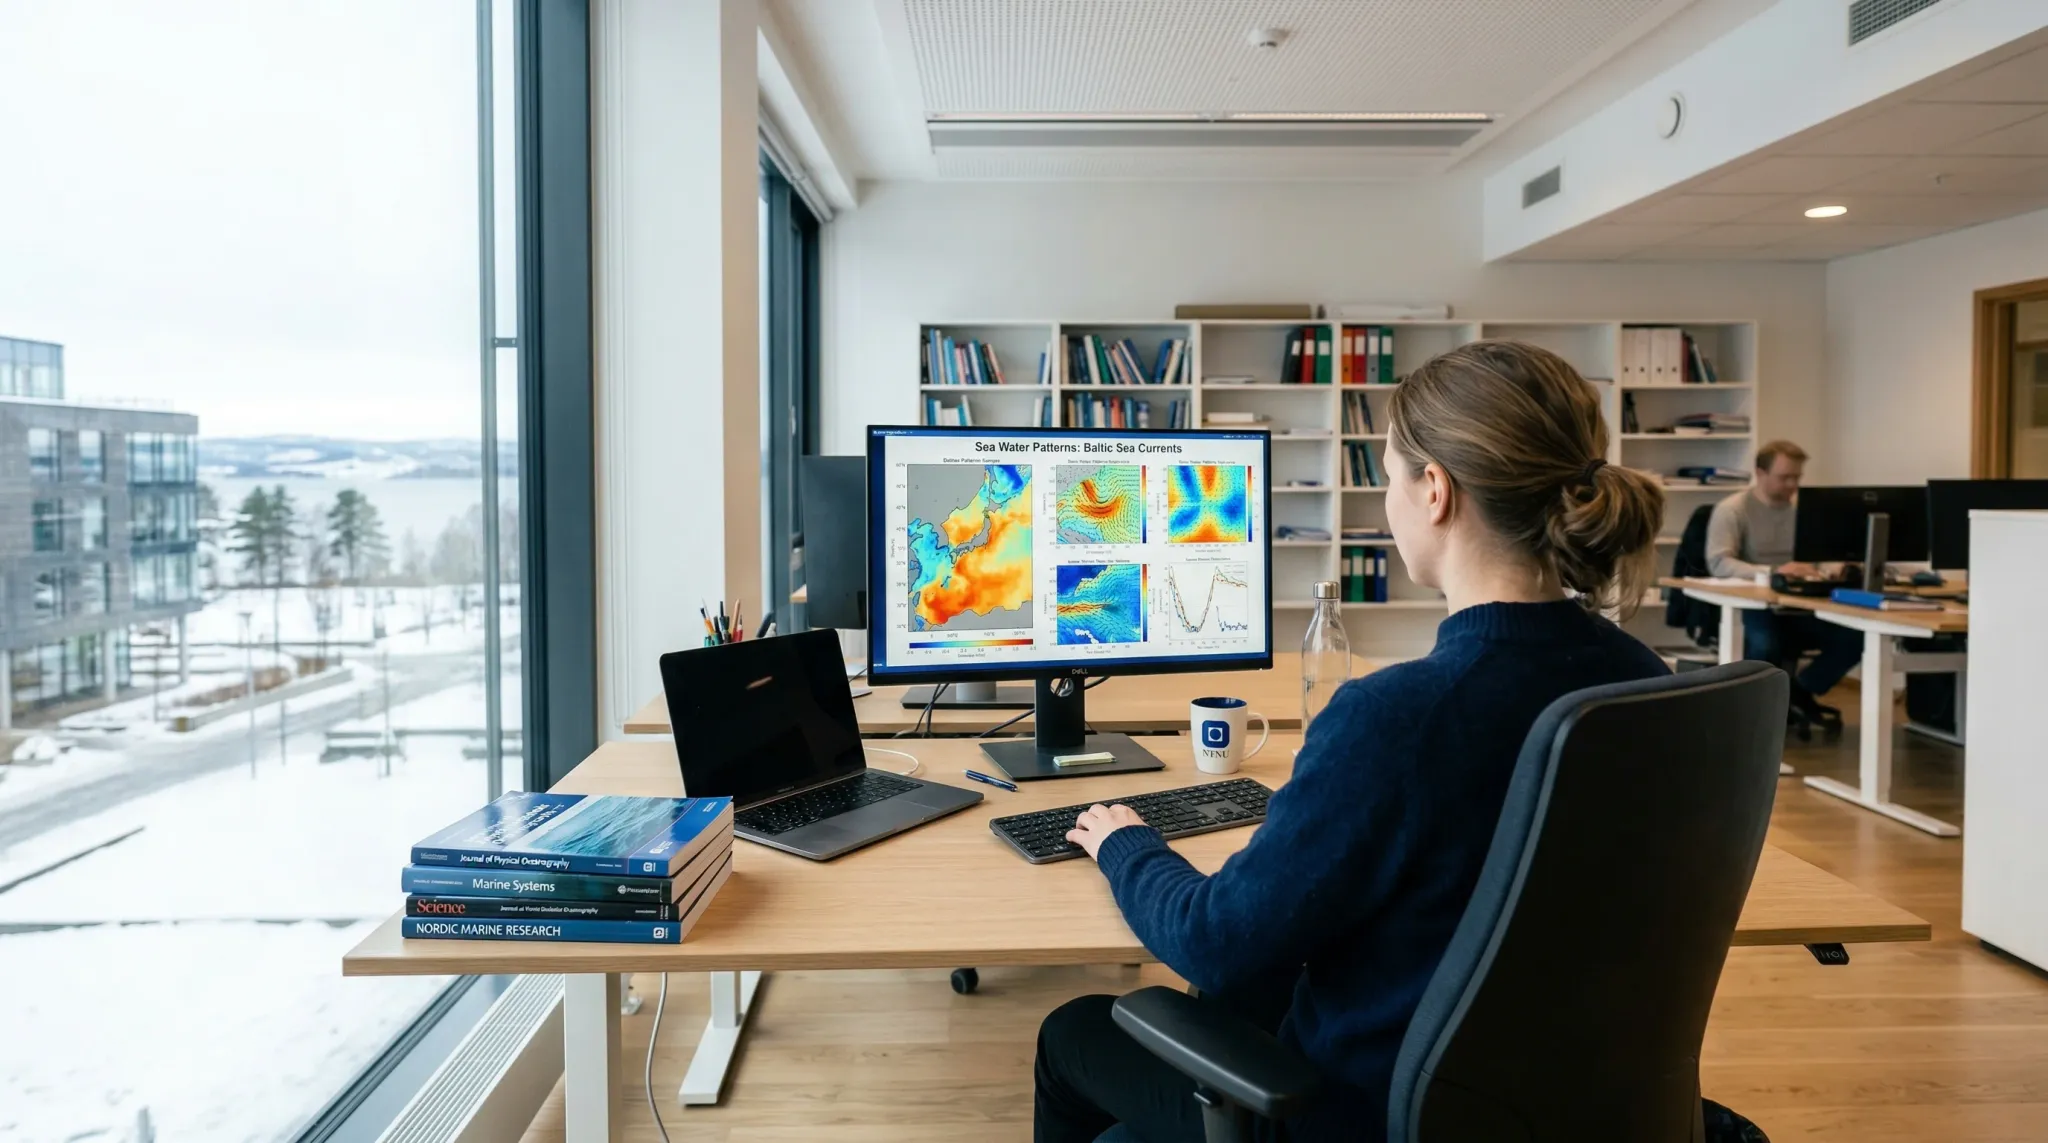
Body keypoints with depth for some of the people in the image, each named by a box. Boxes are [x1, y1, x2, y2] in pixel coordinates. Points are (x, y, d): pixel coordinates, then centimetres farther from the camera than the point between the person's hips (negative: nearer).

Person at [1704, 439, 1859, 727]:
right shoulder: (1732, 509, -7)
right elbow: (1718, 563, -20)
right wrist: (1771, 571, -33)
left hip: (1799, 609, 5)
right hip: (1753, 609, -5)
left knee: (1856, 636, -20)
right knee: (1764, 645, -37)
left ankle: (1799, 692, 4)